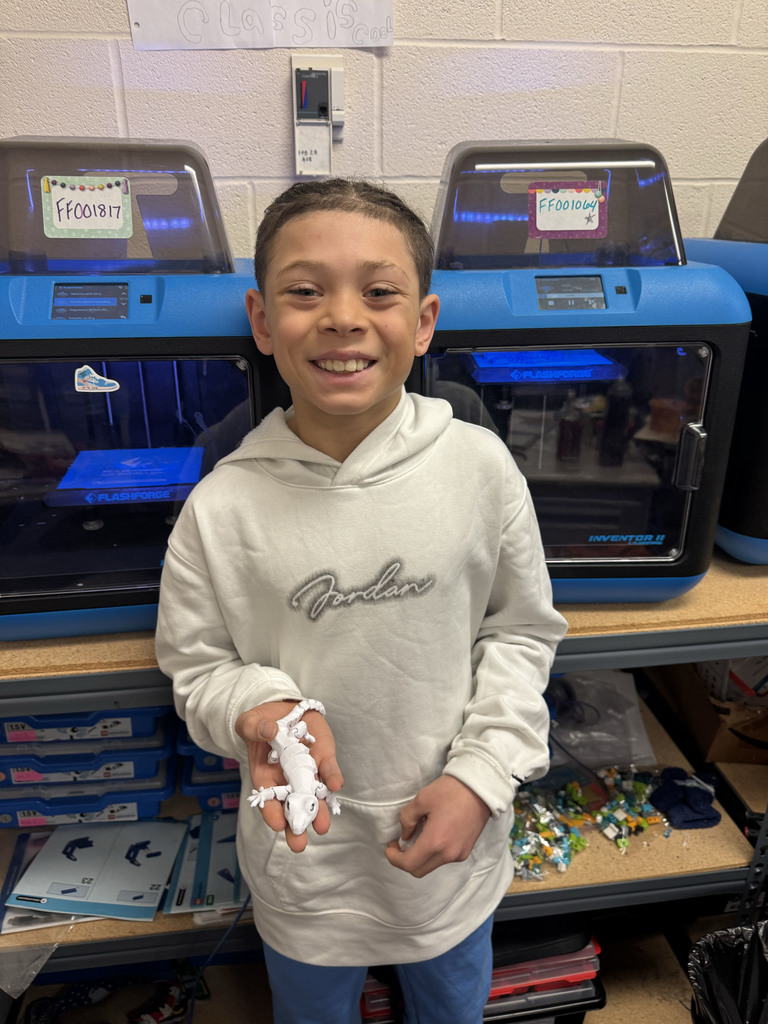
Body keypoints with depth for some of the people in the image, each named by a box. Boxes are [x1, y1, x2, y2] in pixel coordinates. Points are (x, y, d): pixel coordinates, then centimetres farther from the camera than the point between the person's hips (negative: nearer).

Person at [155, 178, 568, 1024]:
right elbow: (197, 667, -5)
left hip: (453, 833, 1)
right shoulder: (223, 508, -19)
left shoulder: (479, 465, -17)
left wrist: (481, 774, -13)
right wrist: (257, 710, -26)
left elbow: (522, 631, -5)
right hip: (302, 851, 0)